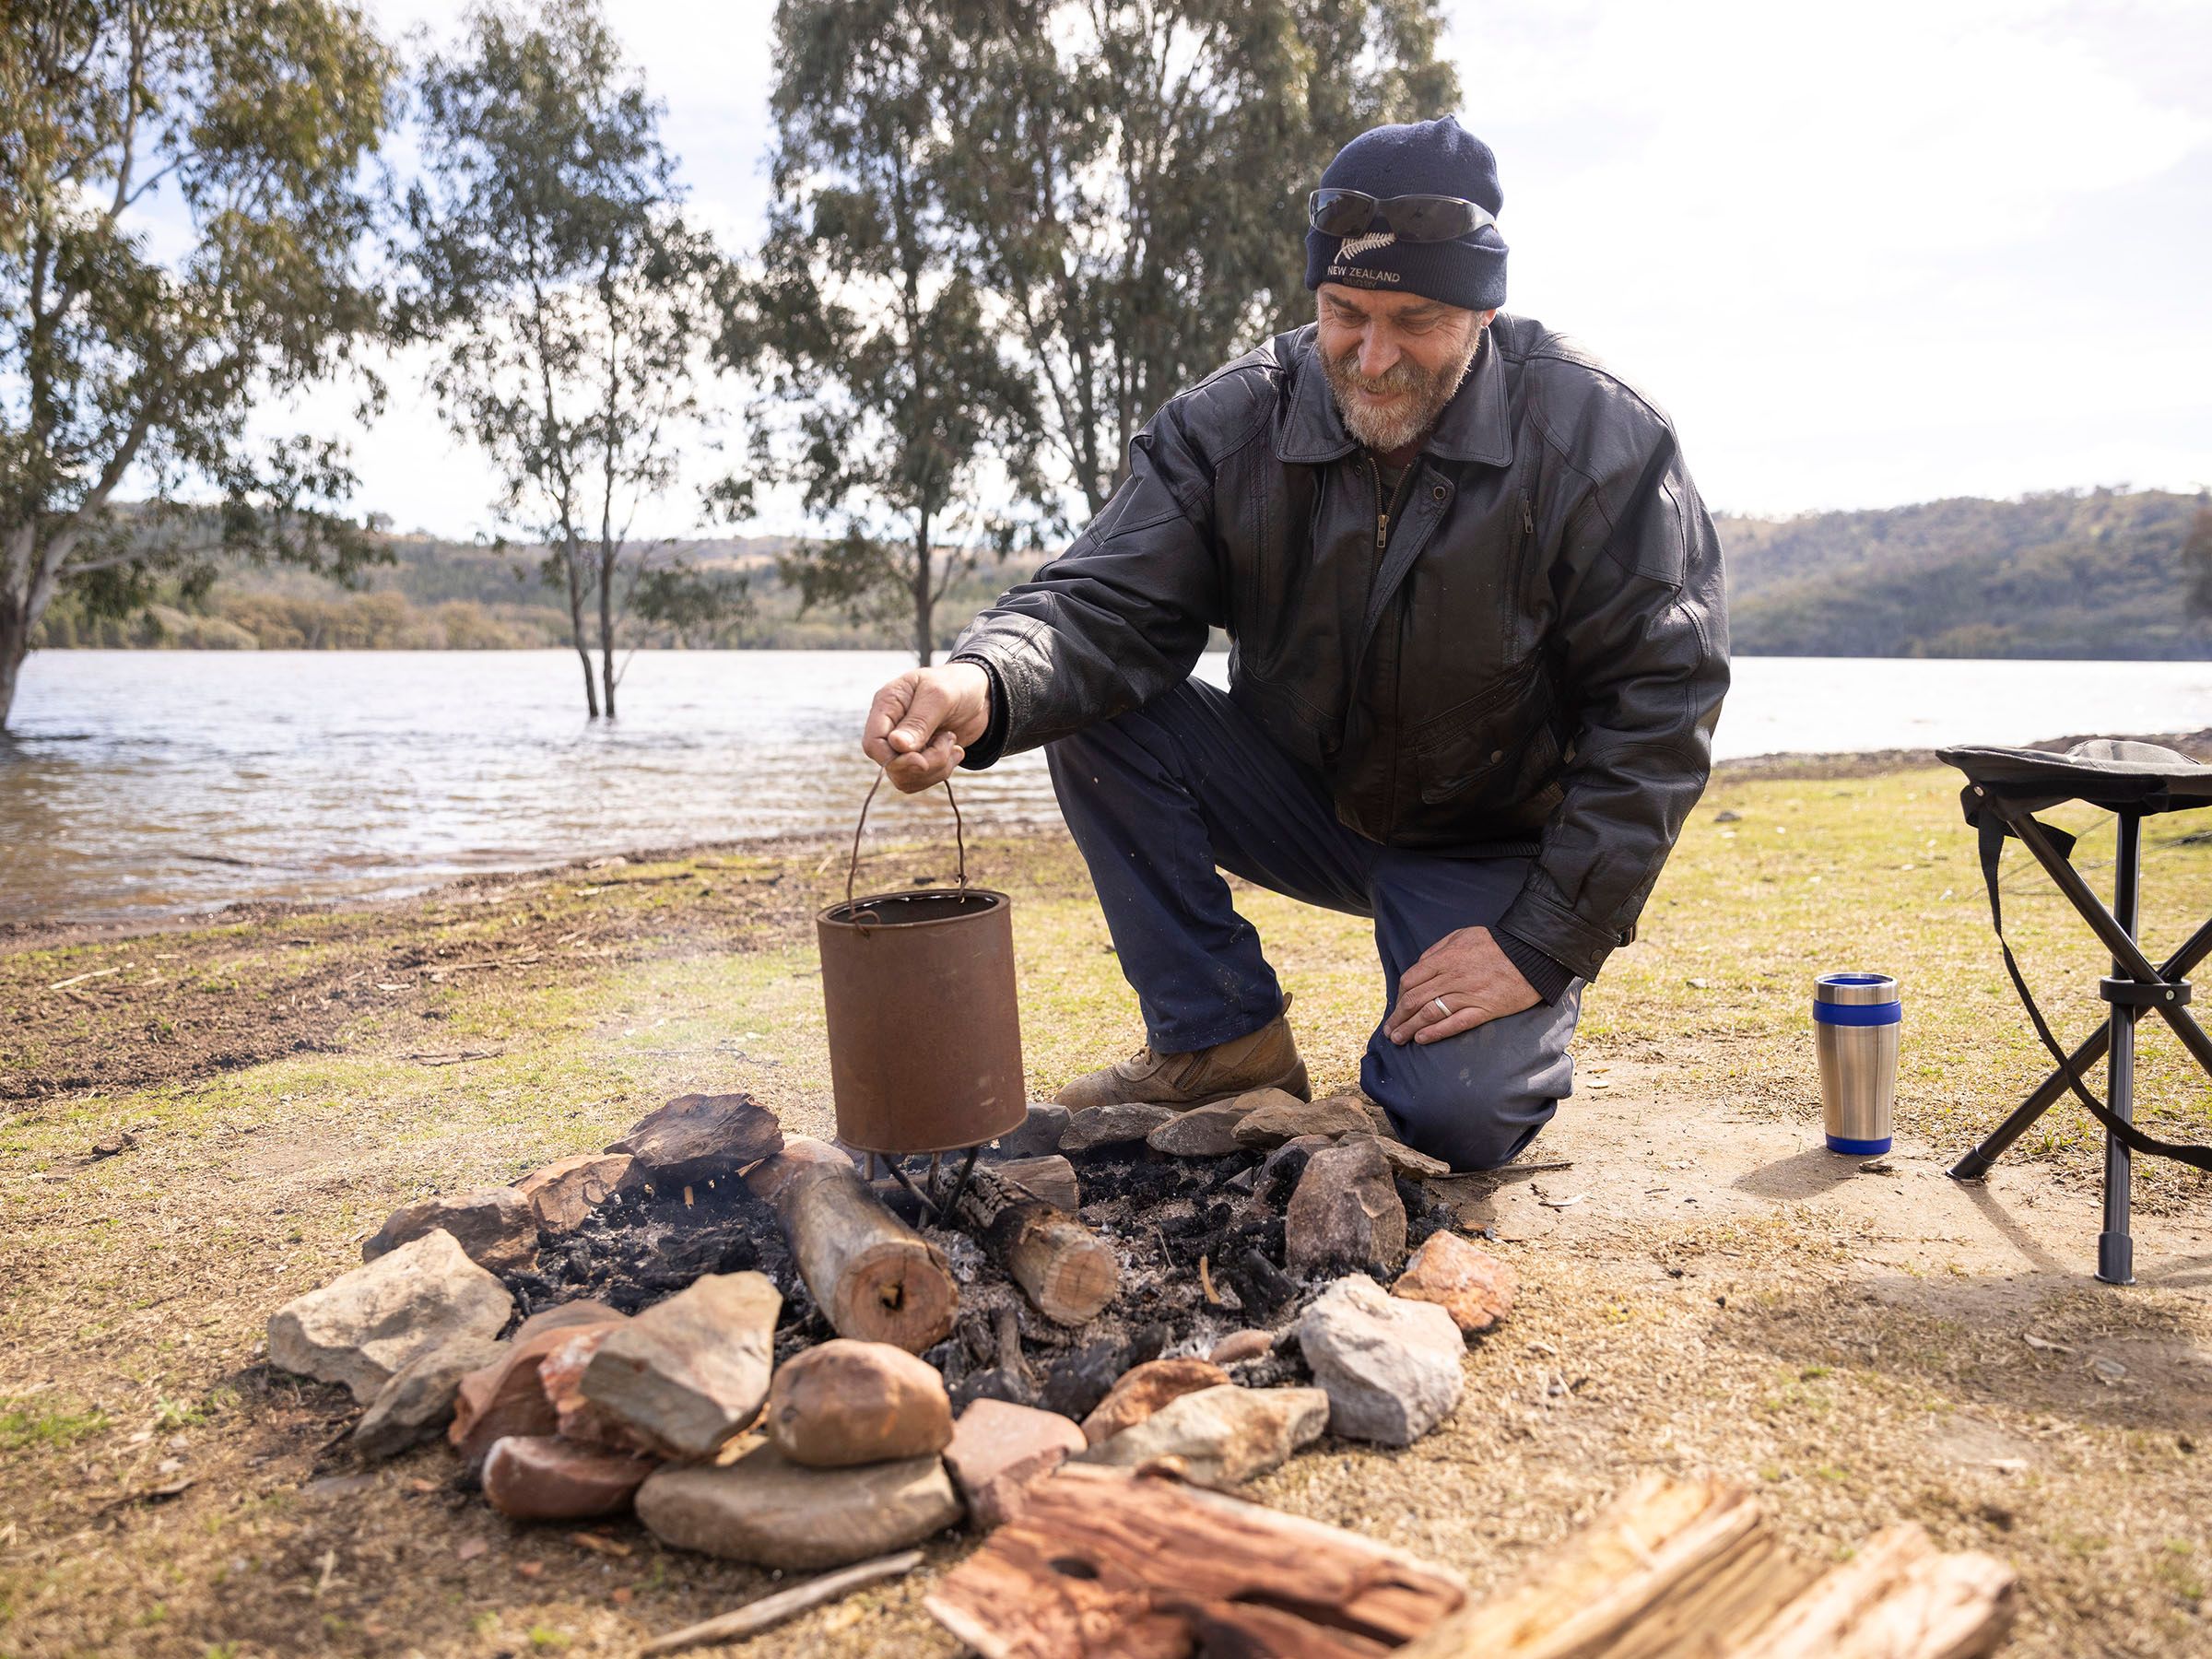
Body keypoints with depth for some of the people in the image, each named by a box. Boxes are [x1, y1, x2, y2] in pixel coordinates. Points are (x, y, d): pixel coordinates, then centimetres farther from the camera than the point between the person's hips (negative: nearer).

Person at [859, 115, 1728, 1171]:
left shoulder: (1601, 440, -18)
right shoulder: (1233, 425, -10)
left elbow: (1658, 707, -17)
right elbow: (1108, 602, -20)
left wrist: (1544, 944, -22)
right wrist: (983, 686, -45)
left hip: (1493, 847, -3)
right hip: (1301, 797, 3)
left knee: (1455, 1118, -26)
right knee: (1093, 709, -20)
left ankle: (1514, 1029, 14)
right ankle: (1220, 1035, -7)